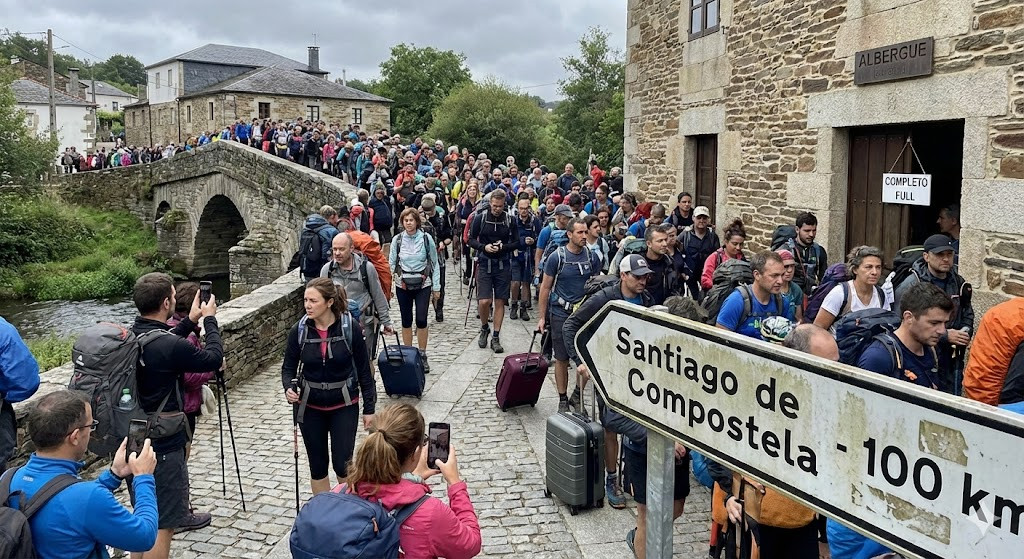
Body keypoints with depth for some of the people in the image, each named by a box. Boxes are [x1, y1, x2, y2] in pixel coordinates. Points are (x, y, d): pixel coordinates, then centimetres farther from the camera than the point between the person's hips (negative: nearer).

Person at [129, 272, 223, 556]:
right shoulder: (170, 346, -25)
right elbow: (214, 359, -10)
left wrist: (190, 321, 20)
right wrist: (210, 320, 3)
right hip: (162, 446, -9)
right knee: (162, 524, 3)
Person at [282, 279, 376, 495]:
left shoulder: (351, 329, -14)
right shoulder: (299, 331, -8)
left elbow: (363, 370, -5)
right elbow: (288, 367, 3)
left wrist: (369, 408, -2)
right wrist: (288, 388, -18)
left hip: (344, 405, -2)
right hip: (310, 407, 2)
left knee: (342, 465, -2)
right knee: (317, 465, 10)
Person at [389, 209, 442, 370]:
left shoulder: (426, 238, -4)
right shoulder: (397, 240, 0)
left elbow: (435, 264, 2)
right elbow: (391, 264, 5)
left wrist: (436, 287, 1)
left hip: (423, 285, -1)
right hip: (403, 285, 2)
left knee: (421, 320, -4)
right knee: (406, 321, 9)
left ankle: (422, 355, 11)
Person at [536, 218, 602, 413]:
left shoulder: (592, 257, 1)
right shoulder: (557, 257, -7)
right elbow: (545, 287, -1)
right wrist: (542, 317, -2)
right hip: (561, 314, -2)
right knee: (562, 360, 6)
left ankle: (577, 396, 22)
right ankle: (563, 400, 21)